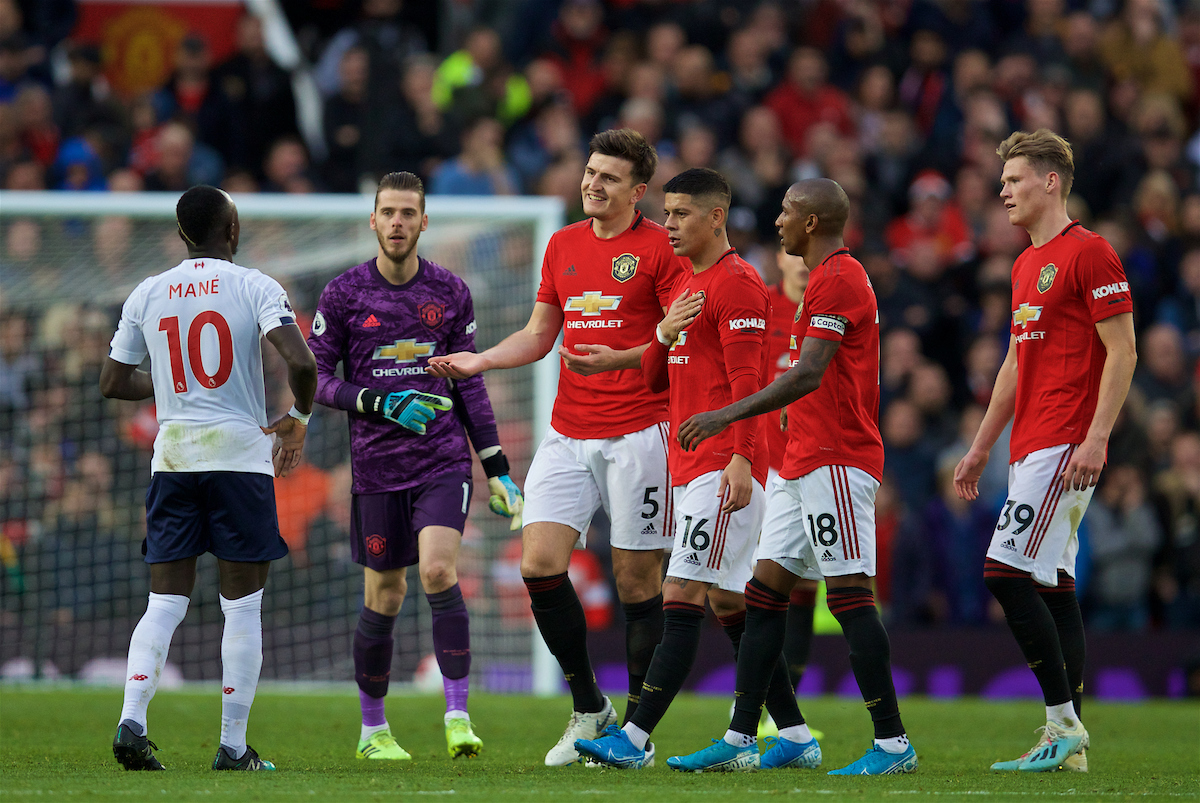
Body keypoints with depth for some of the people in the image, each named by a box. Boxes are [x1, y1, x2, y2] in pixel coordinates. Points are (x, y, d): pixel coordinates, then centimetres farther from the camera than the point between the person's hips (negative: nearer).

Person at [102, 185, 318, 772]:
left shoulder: (147, 295, 7)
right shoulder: (255, 288, -4)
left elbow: (113, 382, 12)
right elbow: (301, 361, -17)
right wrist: (297, 419, 1)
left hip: (172, 455, 3)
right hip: (241, 452, -3)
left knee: (164, 602, 6)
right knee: (242, 606, 4)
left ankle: (131, 721, -12)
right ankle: (233, 747, 4)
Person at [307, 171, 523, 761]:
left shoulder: (450, 293, 6)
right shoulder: (343, 294, 0)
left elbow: (469, 384, 12)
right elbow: (317, 380, 1)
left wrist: (497, 467, 9)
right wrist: (380, 404, -15)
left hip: (444, 458, 0)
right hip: (376, 466, 0)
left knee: (438, 572, -19)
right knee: (383, 597, 5)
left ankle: (458, 715, -15)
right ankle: (373, 729, 21)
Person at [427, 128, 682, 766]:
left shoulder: (660, 248, -4)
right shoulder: (563, 245, 14)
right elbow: (539, 334, 21)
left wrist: (616, 359, -23)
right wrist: (480, 360, 5)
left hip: (636, 434, -5)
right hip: (567, 434, 5)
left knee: (637, 579, -2)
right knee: (539, 563, -7)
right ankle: (588, 710, 8)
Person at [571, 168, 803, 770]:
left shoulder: (737, 283, -9)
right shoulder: (684, 285, 20)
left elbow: (747, 377, -17)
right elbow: (655, 380, 22)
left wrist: (741, 457, -25)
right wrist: (664, 334, 1)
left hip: (724, 466, -10)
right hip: (689, 466, 10)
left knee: (682, 600, -12)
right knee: (728, 604, 10)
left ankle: (634, 738, -17)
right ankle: (794, 735, 13)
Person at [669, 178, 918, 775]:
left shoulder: (837, 279, -13)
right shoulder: (831, 278, 20)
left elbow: (808, 375, -22)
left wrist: (727, 416, -25)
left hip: (836, 461, -11)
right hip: (804, 460, 11)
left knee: (849, 595, -10)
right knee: (764, 593, 7)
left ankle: (893, 743, -8)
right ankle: (740, 741, 7)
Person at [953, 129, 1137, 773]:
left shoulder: (1089, 254, -9)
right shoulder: (1025, 265, 19)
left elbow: (1122, 351, -13)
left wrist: (1096, 437, -21)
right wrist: (979, 449, 24)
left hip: (1065, 447, -9)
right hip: (1030, 449, 9)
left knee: (1006, 572, -15)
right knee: (1054, 586, 7)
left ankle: (1064, 723, -12)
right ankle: (1069, 741, 7)